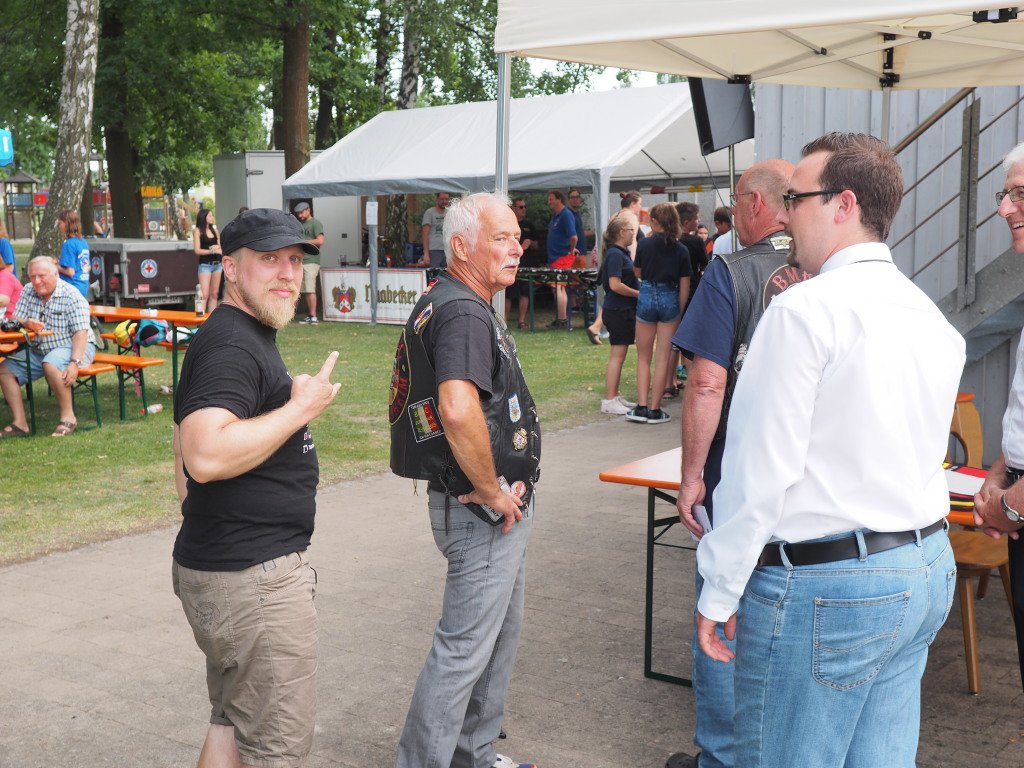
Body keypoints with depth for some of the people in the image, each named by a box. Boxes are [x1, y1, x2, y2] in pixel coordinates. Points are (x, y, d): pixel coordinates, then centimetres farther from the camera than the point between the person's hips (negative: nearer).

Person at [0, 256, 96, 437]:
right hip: (39, 351, 7)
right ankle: (19, 423, -9)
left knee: (50, 364, -37)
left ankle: (67, 416, -26)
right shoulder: (28, 291, 4)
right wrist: (27, 323, -22)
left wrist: (75, 363, -34)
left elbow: (80, 333, -21)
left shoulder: (71, 296, -15)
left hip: (73, 347, -7)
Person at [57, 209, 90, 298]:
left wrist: (56, 267, -2)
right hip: (84, 288, 8)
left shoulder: (69, 244, -15)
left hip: (72, 288, -8)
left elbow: (70, 272, -18)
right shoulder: (84, 242, 10)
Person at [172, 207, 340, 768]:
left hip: (226, 568, 11)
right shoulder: (230, 344, -19)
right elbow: (206, 456, -33)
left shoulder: (248, 337, 16)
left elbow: (187, 454, 23)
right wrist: (303, 407, -22)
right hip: (253, 579, -11)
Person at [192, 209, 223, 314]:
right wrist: (212, 251, -7)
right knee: (204, 294, -12)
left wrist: (217, 248, -8)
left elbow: (221, 249, 13)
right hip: (205, 265, -6)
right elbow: (197, 250, -7)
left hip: (217, 264, 6)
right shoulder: (198, 231, -1)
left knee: (214, 294, 6)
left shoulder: (214, 231, 15)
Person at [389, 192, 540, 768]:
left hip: (499, 506, 11)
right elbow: (458, 410, -39)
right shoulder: (465, 313, -22)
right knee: (465, 647, -1)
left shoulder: (450, 303, 13)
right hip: (483, 512, -11)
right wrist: (491, 493, -24)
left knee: (501, 633, 22)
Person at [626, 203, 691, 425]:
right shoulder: (681, 250, 0)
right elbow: (684, 286, 2)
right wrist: (680, 311, 11)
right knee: (663, 358, 6)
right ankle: (655, 410, 7)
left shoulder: (644, 244, -5)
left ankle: (641, 407, 3)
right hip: (670, 299, 1)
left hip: (647, 296, -1)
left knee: (643, 357, 11)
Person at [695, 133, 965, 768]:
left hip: (824, 590, -8)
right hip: (927, 571, 9)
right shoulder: (933, 317, 10)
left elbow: (761, 466, -17)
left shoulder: (805, 311, -16)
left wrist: (719, 592, -11)